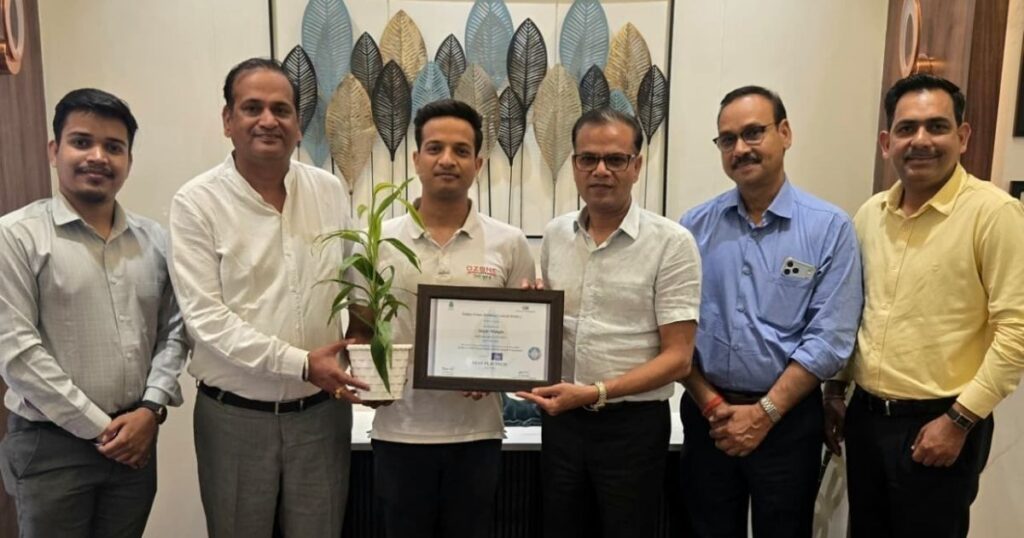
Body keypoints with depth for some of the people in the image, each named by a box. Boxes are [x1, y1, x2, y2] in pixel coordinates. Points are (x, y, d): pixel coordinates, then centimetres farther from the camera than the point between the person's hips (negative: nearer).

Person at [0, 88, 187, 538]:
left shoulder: (154, 239, 6)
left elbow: (173, 331, 6)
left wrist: (151, 408, -7)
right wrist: (97, 427, -12)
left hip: (135, 440, 4)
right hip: (51, 444, -4)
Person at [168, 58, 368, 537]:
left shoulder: (330, 192, 2)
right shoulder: (197, 203, -8)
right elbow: (205, 317, -14)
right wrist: (300, 363, -20)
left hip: (322, 411, 3)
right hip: (235, 415, -2)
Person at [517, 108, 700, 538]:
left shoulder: (671, 243, -11)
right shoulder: (555, 235, 4)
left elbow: (677, 357, -13)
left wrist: (596, 393, -22)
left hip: (632, 423, -4)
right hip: (561, 418, 4)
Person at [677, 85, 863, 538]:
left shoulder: (830, 227, -7)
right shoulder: (694, 226, -1)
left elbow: (829, 339, -11)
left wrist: (764, 412, -13)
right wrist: (712, 404, -8)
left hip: (788, 418, -2)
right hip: (707, 415, 2)